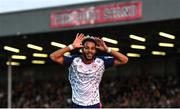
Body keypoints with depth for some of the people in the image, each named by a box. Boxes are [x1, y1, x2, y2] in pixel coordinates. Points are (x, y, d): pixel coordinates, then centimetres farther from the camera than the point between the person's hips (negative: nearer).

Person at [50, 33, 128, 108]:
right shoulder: (74, 61, -9)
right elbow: (53, 57, -19)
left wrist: (107, 49, -19)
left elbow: (124, 60, -10)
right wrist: (72, 47, -22)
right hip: (77, 105, 0)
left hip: (94, 105, 0)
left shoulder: (101, 62, -7)